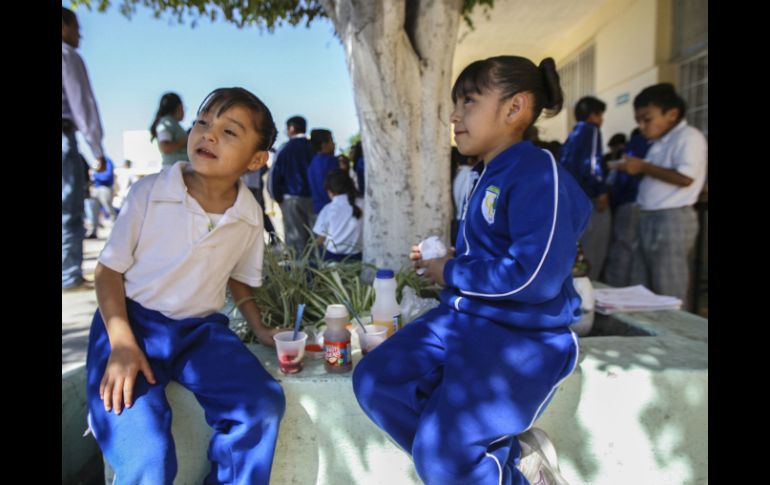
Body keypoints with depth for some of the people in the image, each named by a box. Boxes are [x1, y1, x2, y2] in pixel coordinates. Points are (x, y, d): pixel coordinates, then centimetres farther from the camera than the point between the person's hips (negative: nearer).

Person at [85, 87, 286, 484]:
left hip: (201, 330, 3)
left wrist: (258, 328, 3)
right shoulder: (149, 192, -9)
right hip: (132, 321, -2)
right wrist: (122, 345, -16)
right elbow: (109, 269, -5)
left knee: (263, 406, -18)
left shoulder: (250, 216, -1)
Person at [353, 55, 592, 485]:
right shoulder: (487, 175, 14)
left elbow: (535, 276, -26)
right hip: (463, 318, 10)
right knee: (374, 381, -5)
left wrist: (452, 274, -13)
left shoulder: (538, 171, -16)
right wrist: (445, 261, 4)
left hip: (523, 336, -9)